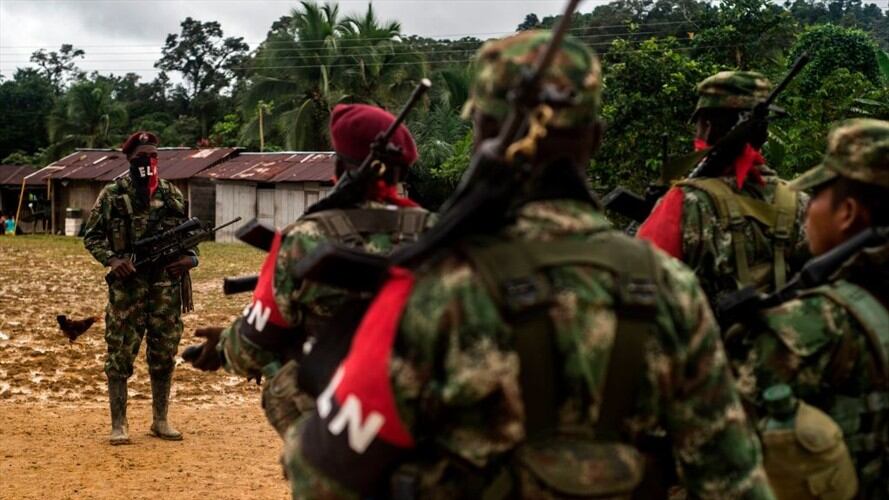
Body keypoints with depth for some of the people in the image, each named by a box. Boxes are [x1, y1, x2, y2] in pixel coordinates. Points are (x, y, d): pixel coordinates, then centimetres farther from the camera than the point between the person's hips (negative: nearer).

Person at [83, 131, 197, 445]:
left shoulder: (173, 195, 9)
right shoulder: (113, 195, -1)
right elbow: (91, 236, 2)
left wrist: (190, 258, -5)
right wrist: (112, 259, -15)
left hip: (167, 286, 3)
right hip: (127, 286, -3)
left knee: (164, 355, 9)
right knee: (120, 355, 0)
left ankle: (160, 420, 21)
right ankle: (119, 424, 8)